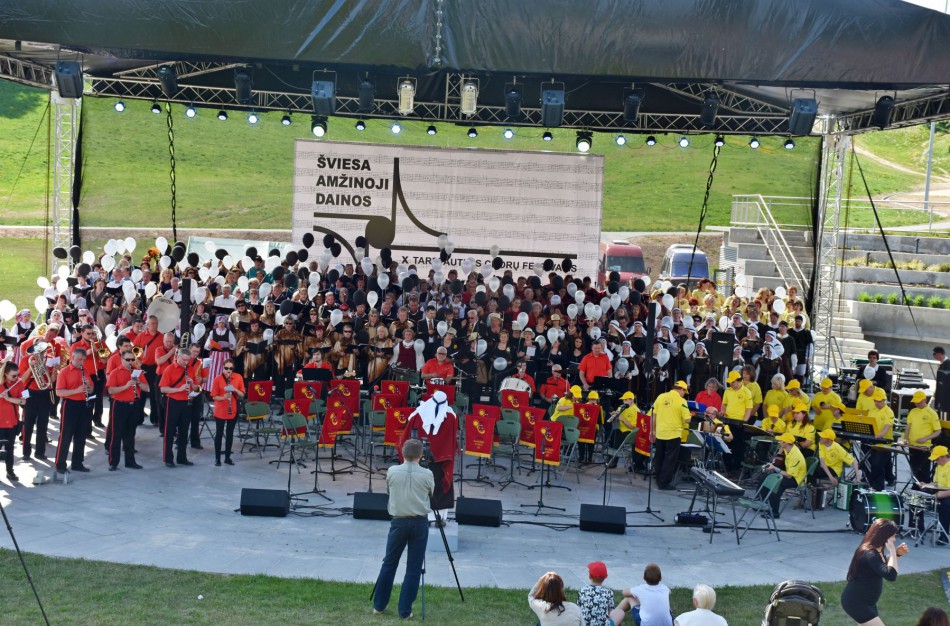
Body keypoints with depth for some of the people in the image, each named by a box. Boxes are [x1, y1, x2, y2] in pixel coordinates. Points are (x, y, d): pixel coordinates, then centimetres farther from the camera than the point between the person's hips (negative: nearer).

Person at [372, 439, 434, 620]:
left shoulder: (392, 472, -3)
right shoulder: (427, 474, -6)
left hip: (399, 522, 1)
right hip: (419, 523, -1)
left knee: (389, 564, 13)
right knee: (413, 568, 4)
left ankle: (379, 605, 19)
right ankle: (405, 610, 6)